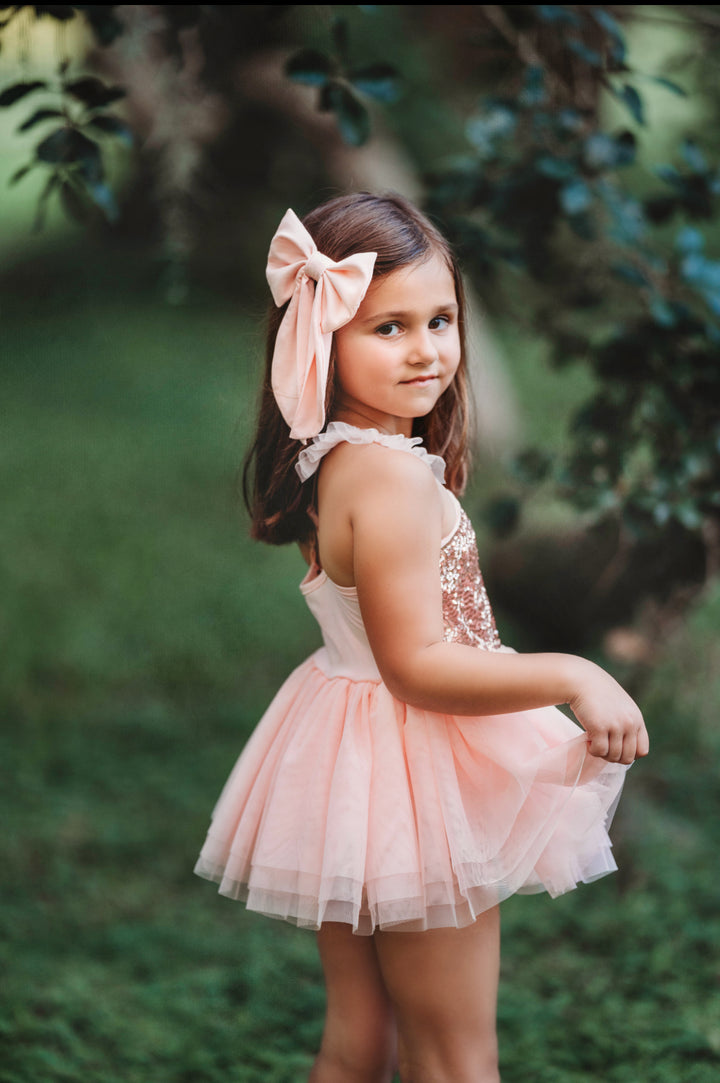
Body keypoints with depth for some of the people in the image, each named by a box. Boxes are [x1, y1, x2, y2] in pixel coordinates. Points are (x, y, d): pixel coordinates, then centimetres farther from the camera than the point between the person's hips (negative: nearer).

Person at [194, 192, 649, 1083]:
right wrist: (569, 677, -27)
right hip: (412, 772, -9)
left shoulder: (329, 459, 2)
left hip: (342, 760, 9)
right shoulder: (394, 475, -26)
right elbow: (416, 666, -26)